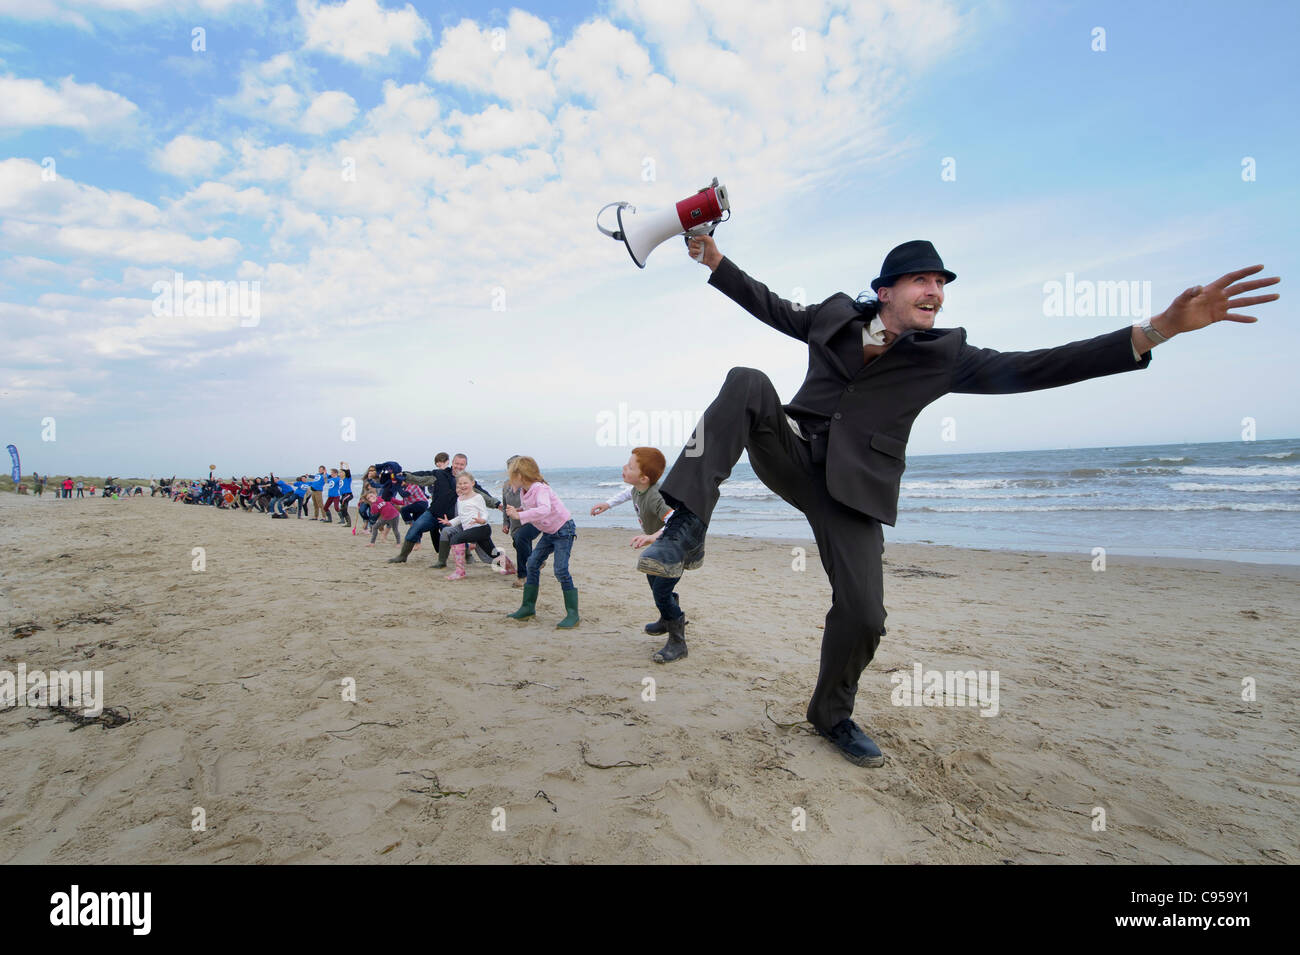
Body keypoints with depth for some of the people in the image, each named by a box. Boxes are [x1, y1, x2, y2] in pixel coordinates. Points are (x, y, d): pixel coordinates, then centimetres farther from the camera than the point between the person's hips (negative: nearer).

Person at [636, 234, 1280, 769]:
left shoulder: (944, 356, 5)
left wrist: (1159, 329, -9)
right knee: (747, 382, -28)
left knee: (863, 613, -8)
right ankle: (687, 528, -35)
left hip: (852, 487, 0)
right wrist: (715, 261, 17)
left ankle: (831, 715, 23)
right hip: (790, 453, 0)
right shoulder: (834, 316, 9)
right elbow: (769, 305, 21)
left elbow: (1035, 368, -2)